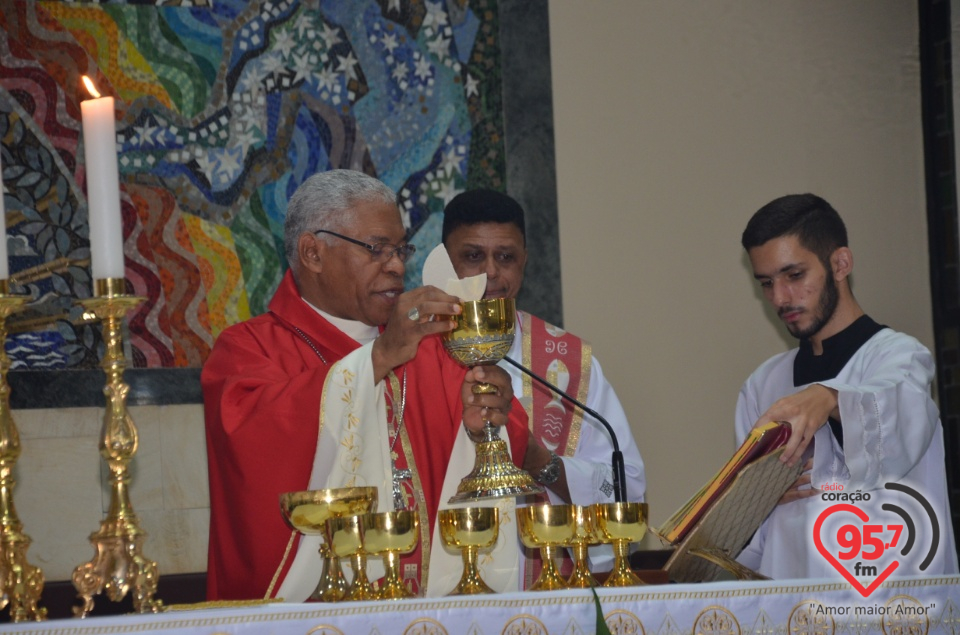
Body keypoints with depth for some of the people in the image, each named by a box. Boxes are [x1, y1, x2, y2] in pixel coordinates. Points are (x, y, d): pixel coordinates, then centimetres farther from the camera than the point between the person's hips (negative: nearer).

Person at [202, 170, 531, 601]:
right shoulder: (248, 349, 3)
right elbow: (252, 440, -17)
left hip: (434, 611, 3)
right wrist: (379, 356, -22)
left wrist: (485, 427, -10)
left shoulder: (423, 346, 16)